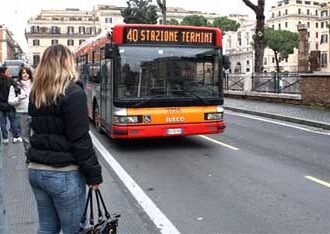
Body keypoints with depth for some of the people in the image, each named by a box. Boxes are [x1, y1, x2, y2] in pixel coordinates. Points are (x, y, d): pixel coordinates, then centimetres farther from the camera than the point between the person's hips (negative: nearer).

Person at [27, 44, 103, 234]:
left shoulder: (36, 94, 7)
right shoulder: (73, 93, -15)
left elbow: (40, 130, 12)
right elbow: (80, 139, -16)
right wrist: (94, 174, -9)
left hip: (35, 169, 7)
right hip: (64, 174, -7)